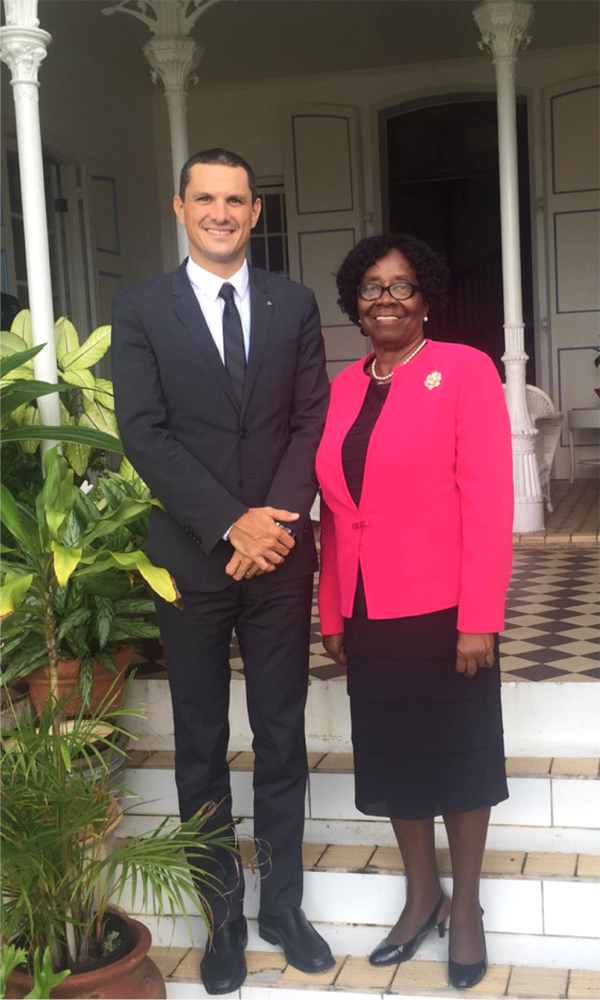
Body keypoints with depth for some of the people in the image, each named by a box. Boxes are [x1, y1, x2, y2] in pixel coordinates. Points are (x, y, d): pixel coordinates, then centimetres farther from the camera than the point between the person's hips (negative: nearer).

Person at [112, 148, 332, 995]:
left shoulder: (294, 305, 6)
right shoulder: (141, 312, 0)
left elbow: (313, 421, 2)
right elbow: (144, 435, -8)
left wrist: (276, 518, -13)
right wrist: (232, 523, -16)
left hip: (280, 557, 2)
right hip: (191, 560, -1)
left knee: (283, 739, 11)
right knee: (202, 747, 9)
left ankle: (283, 904, 27)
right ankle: (224, 917, 24)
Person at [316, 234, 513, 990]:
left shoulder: (464, 369, -8)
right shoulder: (344, 387, 8)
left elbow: (488, 499, -13)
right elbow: (335, 510, 9)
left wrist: (480, 617, -17)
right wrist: (332, 613, 8)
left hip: (443, 611, -5)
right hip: (368, 613, 5)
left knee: (457, 755, 10)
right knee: (391, 756, 15)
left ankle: (466, 906, 28)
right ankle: (421, 895, 33)